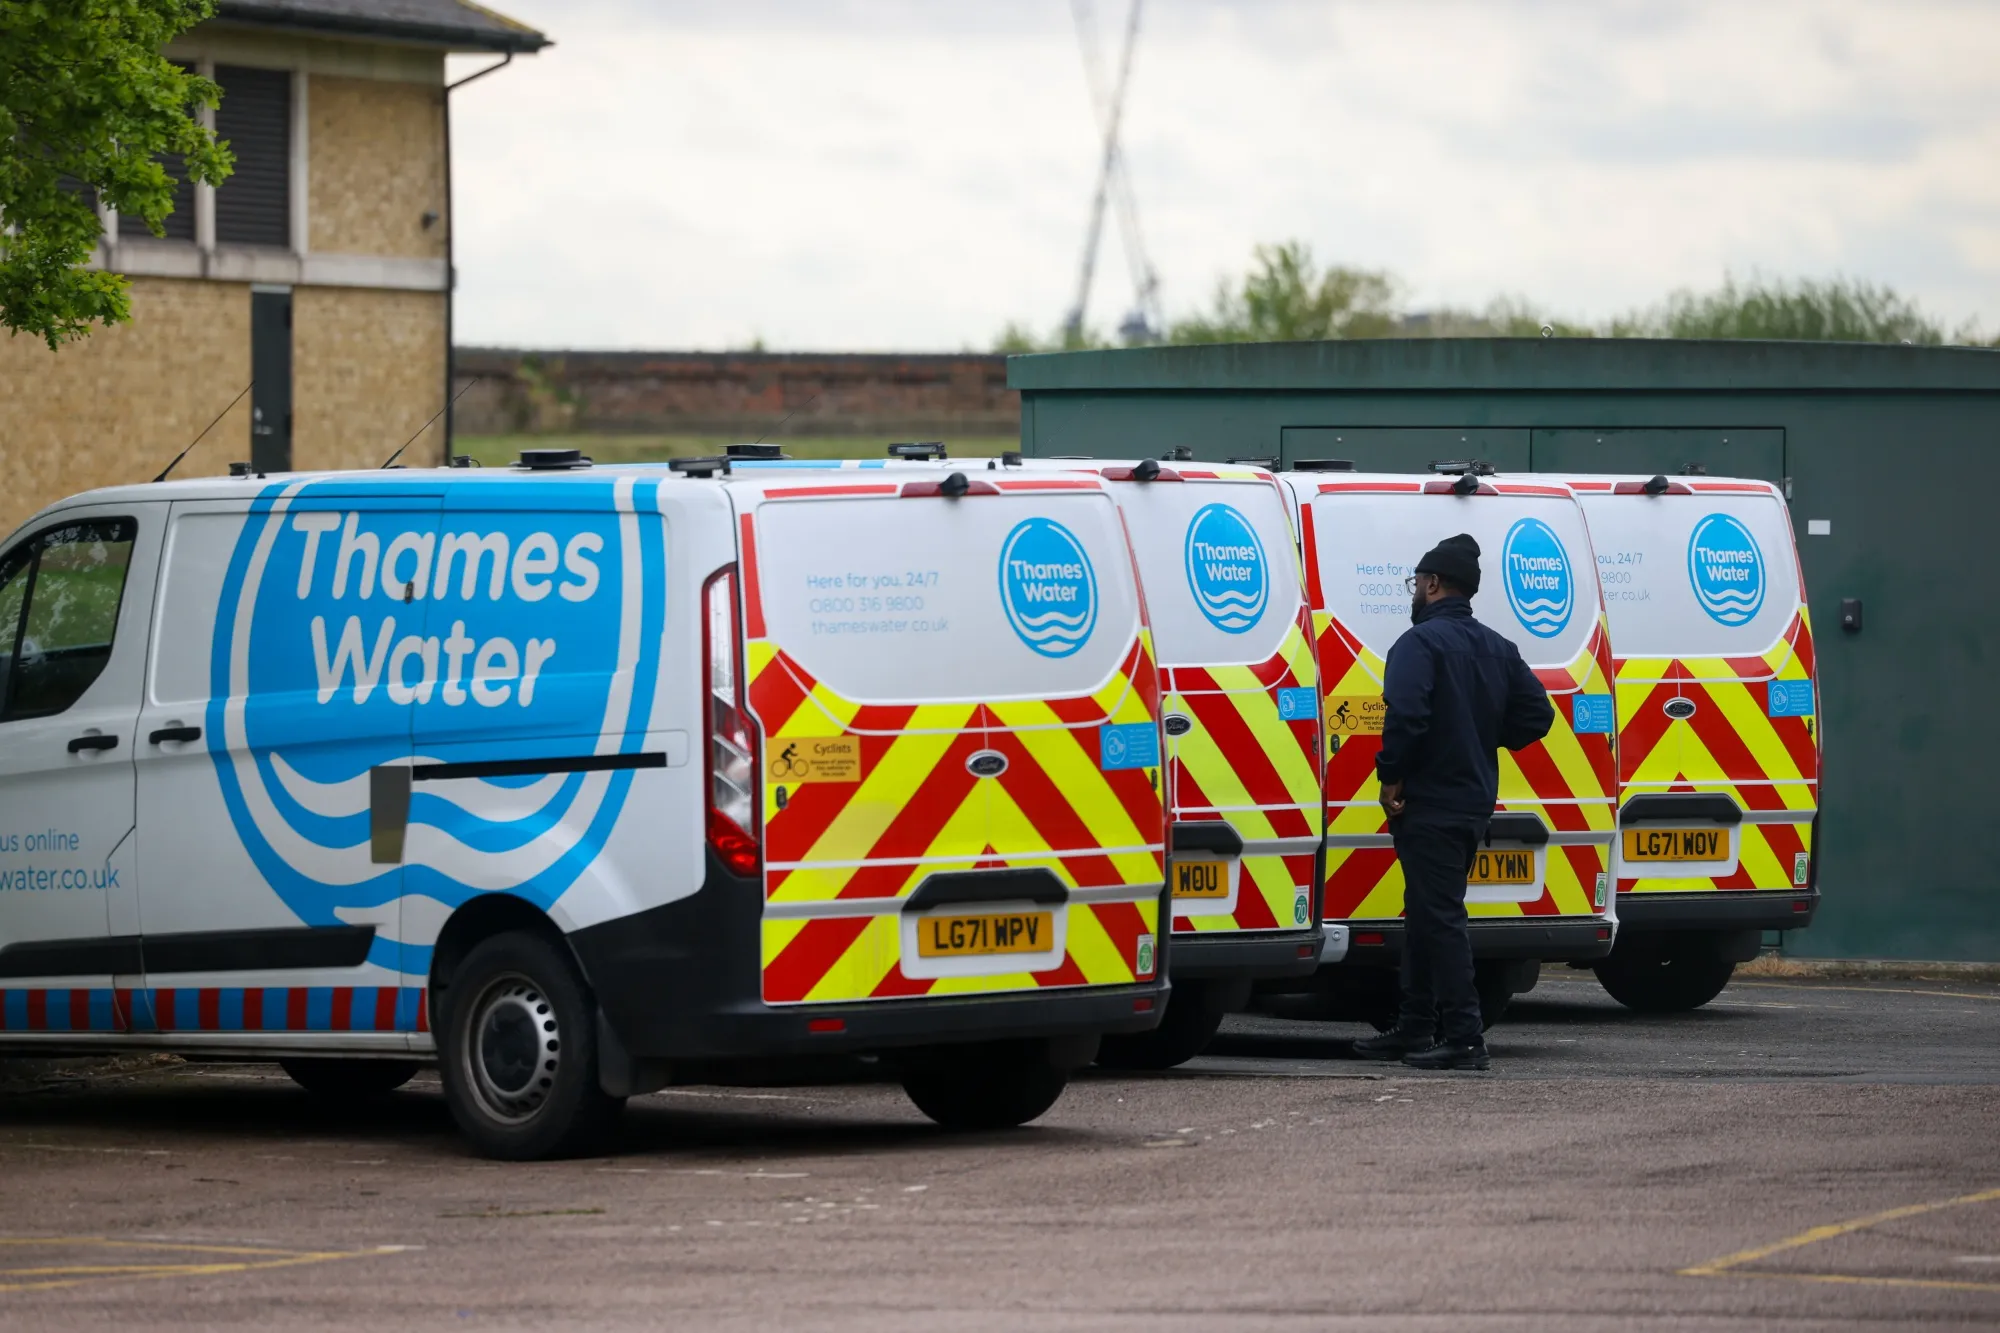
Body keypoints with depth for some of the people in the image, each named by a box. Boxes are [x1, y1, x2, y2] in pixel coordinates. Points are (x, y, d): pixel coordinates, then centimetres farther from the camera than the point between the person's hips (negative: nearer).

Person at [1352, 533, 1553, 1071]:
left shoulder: (1420, 643, -14)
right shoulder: (1497, 649, 13)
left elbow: (1406, 714, -27)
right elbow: (1536, 716, 11)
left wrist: (1391, 776, -16)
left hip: (1429, 802, -9)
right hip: (1474, 800, 9)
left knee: (1439, 917, -8)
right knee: (1427, 913, 17)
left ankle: (1463, 1037, -13)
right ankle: (1414, 1030, 23)